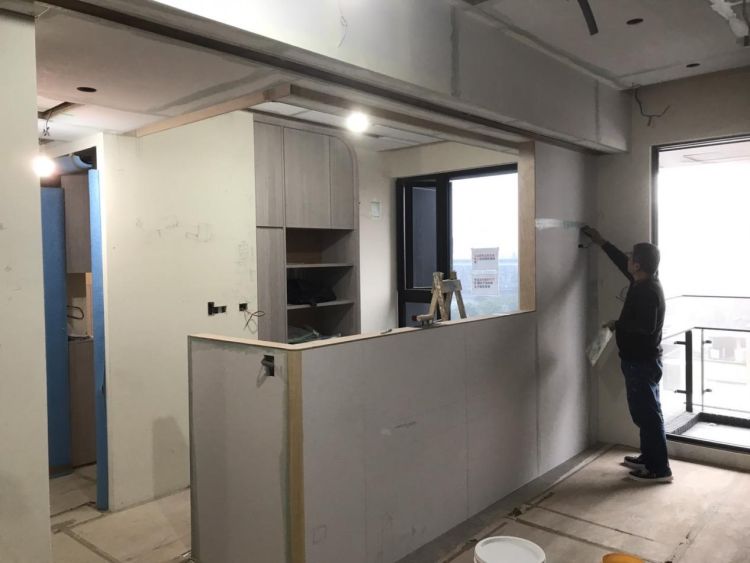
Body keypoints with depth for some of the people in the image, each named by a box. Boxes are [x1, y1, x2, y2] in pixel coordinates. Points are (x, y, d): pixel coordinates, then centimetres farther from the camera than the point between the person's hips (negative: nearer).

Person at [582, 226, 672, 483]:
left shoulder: (648, 291, -22)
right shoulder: (643, 282, 7)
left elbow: (646, 326, -30)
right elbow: (621, 261, 23)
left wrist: (618, 324, -15)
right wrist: (601, 242, 29)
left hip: (642, 362, -10)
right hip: (639, 360, 10)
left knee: (648, 414, -2)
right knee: (644, 412, 18)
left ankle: (660, 469, 7)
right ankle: (648, 458, 30)